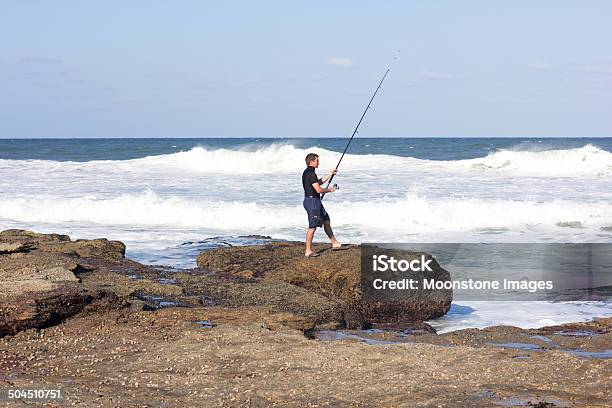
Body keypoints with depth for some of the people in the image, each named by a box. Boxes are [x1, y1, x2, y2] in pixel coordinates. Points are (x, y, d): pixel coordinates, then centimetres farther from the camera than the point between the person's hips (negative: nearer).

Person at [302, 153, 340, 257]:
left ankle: (334, 243, 29)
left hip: (315, 201, 11)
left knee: (326, 220, 19)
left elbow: (318, 182, 27)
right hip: (312, 201, -11)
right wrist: (330, 190, -6)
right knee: (312, 227, -6)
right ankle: (308, 251, -2)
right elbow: (318, 190, -23)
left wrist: (330, 174, 29)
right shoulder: (311, 174, -19)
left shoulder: (306, 173, 13)